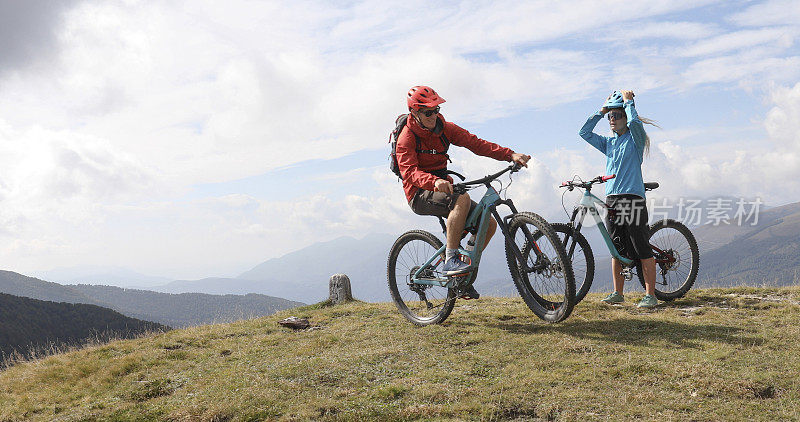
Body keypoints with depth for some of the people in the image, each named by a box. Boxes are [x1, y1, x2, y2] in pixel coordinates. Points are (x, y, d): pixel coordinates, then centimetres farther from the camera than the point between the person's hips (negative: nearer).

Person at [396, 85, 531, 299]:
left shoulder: (444, 128, 4)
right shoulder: (407, 137, -12)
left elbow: (475, 143, -2)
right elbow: (409, 171, -26)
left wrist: (510, 155, -14)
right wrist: (434, 181, -47)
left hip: (443, 189, 7)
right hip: (420, 196, -7)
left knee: (489, 223, -6)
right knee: (462, 199, -35)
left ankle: (462, 279, 5)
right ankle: (450, 260, -30)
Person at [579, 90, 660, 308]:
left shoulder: (635, 138, 1)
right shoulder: (608, 143, 18)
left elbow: (634, 122, -20)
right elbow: (585, 132, 15)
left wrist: (628, 101, -5)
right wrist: (601, 111, 12)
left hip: (633, 198, -6)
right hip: (611, 200, 6)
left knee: (642, 250, -6)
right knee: (617, 249, 9)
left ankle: (650, 295, -2)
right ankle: (617, 293, 16)